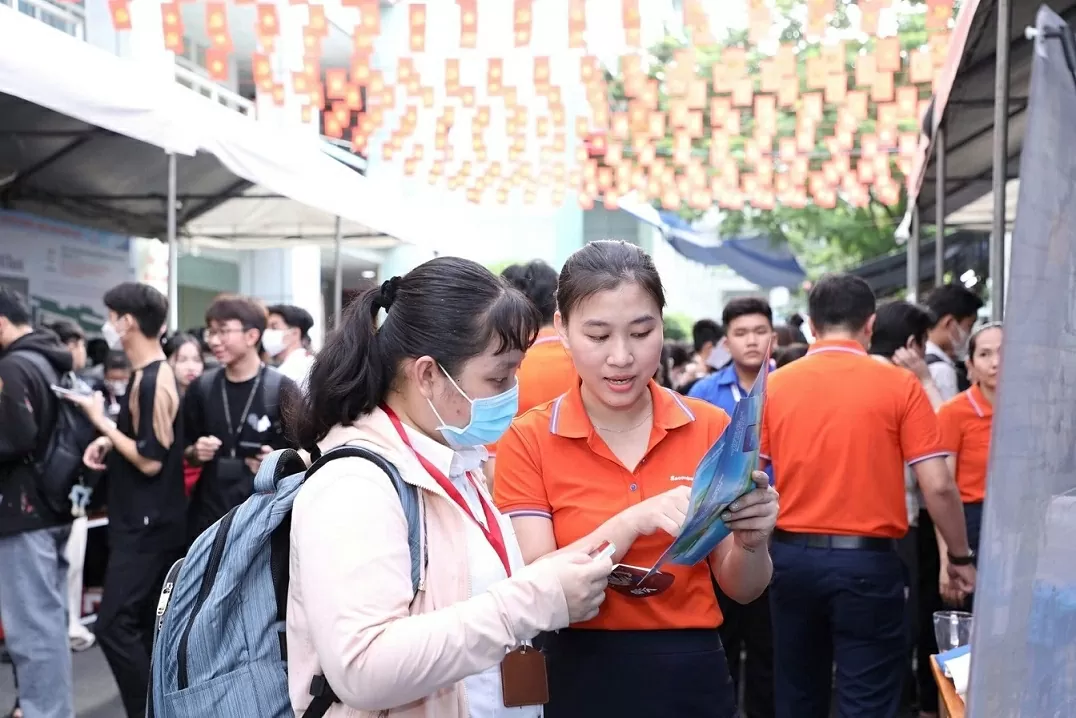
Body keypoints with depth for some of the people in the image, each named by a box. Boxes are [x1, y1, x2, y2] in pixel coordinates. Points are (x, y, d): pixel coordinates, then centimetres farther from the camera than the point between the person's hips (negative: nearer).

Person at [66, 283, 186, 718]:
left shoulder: (152, 381, -19)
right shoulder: (151, 375, 12)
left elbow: (150, 460, -20)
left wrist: (101, 422, -13)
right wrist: (109, 442, 6)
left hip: (147, 526, -10)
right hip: (148, 522, 10)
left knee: (113, 624, -9)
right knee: (145, 624, 13)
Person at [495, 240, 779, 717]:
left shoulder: (711, 428, -2)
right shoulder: (528, 440, -8)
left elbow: (741, 590, 2)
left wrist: (752, 540, -19)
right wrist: (634, 521, -28)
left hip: (692, 676, 2)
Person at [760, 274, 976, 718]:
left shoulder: (774, 386, 2)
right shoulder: (900, 386, -5)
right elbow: (937, 486, -7)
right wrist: (961, 556, 6)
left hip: (792, 555, 3)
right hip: (867, 560, -3)